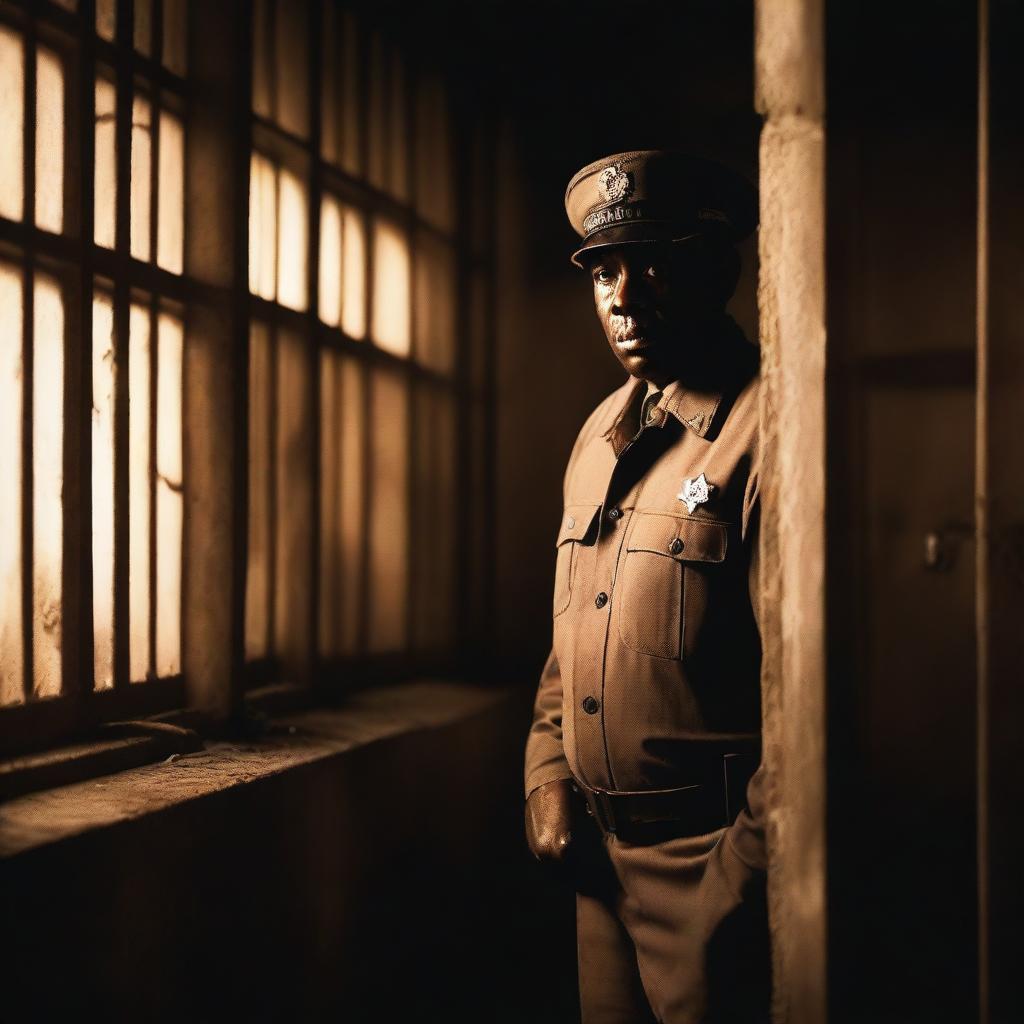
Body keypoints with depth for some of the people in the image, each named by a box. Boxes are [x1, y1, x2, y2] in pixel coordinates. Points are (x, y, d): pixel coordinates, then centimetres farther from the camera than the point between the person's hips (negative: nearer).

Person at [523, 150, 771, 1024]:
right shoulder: (601, 436, 10)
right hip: (601, 855, 7)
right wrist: (549, 776, 6)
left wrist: (745, 872, -17)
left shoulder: (767, 431, -16)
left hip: (714, 862, -7)